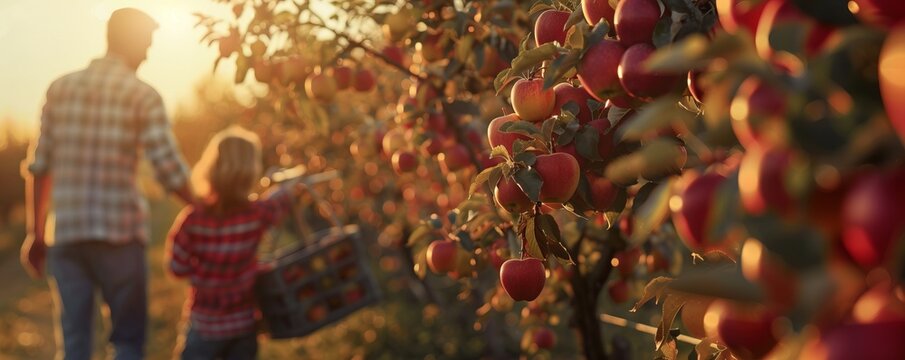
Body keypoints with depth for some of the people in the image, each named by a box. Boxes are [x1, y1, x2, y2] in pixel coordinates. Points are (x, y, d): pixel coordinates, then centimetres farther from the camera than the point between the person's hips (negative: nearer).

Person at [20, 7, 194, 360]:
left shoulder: (60, 88, 9)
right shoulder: (142, 96, -4)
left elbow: (38, 168, 10)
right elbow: (169, 170, -10)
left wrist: (36, 233, 17)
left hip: (64, 234, 4)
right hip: (119, 233, -4)